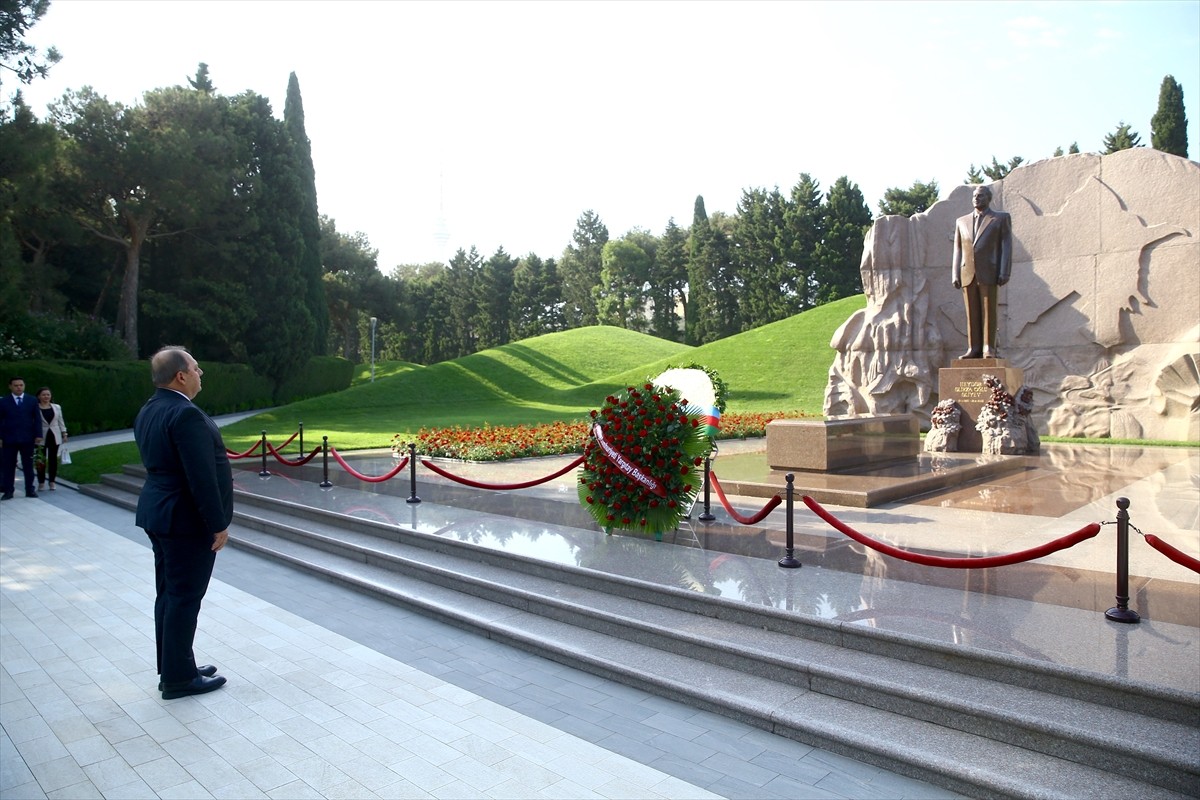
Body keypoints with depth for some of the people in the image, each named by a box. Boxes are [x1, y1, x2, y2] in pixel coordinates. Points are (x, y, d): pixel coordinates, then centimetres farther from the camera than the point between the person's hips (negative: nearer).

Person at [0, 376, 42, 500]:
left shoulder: (32, 401, 7)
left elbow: (37, 419, 5)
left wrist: (38, 435, -3)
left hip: (27, 439, 0)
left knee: (28, 466, 4)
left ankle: (30, 490, 9)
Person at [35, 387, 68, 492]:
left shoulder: (57, 407, 8)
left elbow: (60, 422, 12)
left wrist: (64, 434, 7)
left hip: (54, 436, 3)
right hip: (41, 437, -3)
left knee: (53, 459, 6)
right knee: (41, 460, 0)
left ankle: (52, 482, 14)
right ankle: (41, 483, 8)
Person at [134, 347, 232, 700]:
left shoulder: (148, 411, 9)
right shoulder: (185, 414, -22)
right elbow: (202, 476, -24)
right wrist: (218, 524, -18)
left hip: (159, 513, 10)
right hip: (186, 520, -10)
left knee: (169, 594, 16)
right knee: (184, 597, 0)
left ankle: (173, 667, 28)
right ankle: (178, 678, 11)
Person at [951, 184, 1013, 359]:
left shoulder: (1001, 218, 8)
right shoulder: (961, 221, 18)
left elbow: (1006, 246, 1)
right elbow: (957, 250, 14)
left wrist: (1005, 273, -9)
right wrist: (955, 275, 4)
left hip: (989, 273, -3)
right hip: (967, 274, 3)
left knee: (989, 312, -4)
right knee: (972, 313, 0)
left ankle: (989, 349, -3)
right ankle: (974, 349, 1)